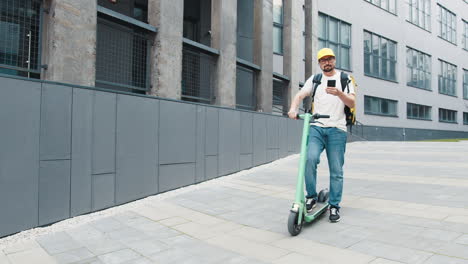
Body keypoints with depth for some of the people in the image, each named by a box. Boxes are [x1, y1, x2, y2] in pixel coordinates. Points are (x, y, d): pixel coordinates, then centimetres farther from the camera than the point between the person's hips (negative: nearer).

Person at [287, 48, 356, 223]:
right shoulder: (314, 79, 16)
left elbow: (351, 103, 2)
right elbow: (300, 95, 2)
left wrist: (339, 93, -18)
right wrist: (293, 108, -19)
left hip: (337, 130, 0)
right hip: (316, 127, 0)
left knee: (336, 170, 1)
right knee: (310, 158, -23)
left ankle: (334, 206, 14)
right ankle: (311, 196, -5)